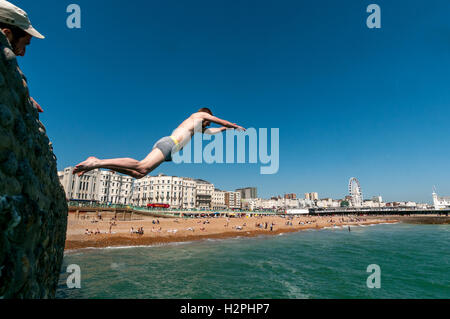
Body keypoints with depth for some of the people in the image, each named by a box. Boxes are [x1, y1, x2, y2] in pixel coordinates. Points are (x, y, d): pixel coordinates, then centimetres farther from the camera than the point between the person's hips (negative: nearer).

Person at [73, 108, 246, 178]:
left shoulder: (200, 128, 39)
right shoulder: (199, 115, 19)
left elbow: (215, 130, 51)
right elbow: (222, 122, 26)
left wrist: (229, 127, 58)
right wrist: (236, 127, 40)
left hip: (165, 144, 9)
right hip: (169, 143, -9)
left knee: (139, 173, -6)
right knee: (142, 167, -27)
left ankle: (96, 162, -8)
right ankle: (97, 163, -30)